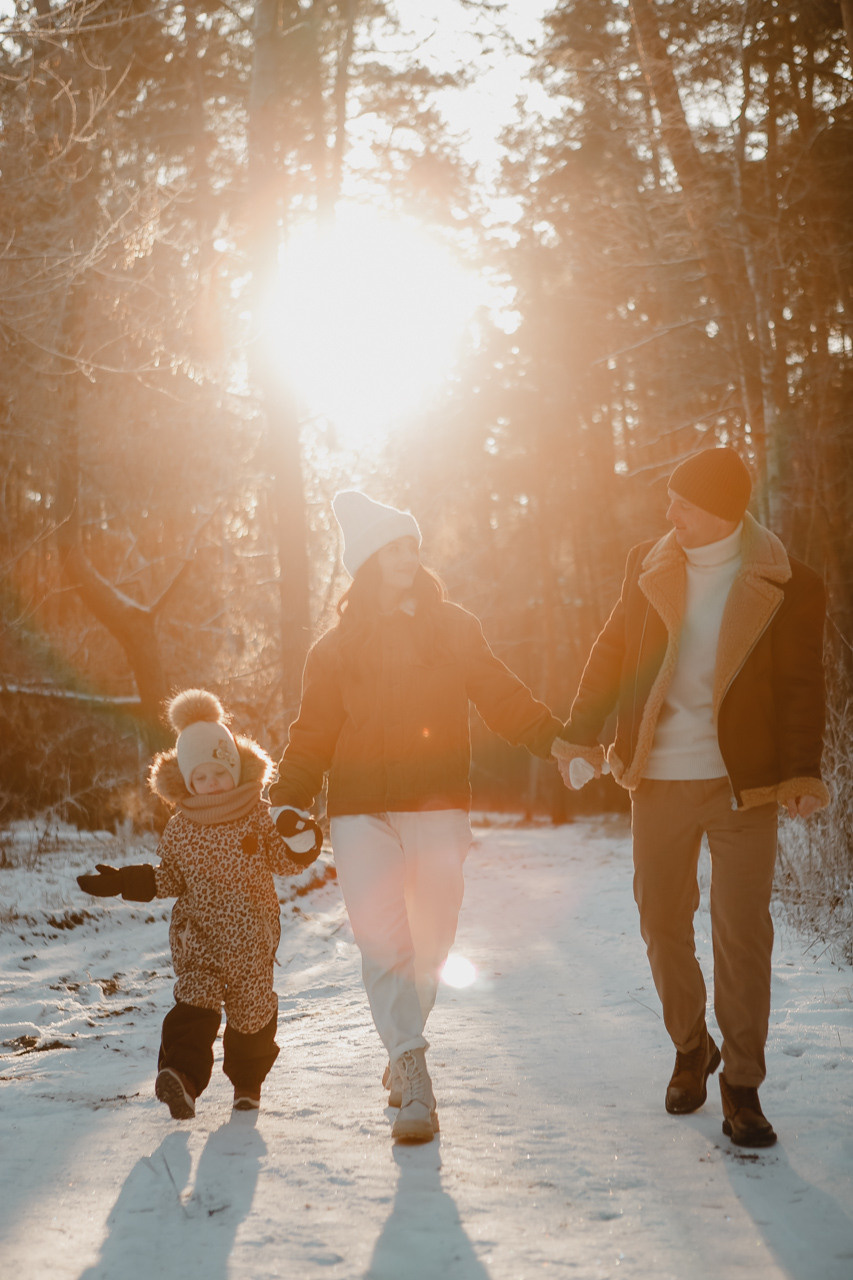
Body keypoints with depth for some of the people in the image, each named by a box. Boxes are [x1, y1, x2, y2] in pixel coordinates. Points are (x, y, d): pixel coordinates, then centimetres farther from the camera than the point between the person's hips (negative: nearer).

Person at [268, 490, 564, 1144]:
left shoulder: (454, 629, 8)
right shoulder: (336, 648, 6)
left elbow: (503, 697, 9)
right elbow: (313, 737, 10)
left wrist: (557, 745, -3)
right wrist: (285, 803, -1)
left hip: (439, 807, 1)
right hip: (363, 812, -1)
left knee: (430, 943, 4)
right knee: (383, 944, -12)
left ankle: (403, 1058, 25)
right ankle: (415, 1086, -12)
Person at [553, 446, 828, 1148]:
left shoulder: (787, 584, -4)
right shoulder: (649, 565, 5)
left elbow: (802, 686, -2)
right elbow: (611, 652, 12)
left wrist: (803, 770, -14)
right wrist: (580, 733, 5)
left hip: (744, 782, -3)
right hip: (659, 779, 3)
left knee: (743, 931, -3)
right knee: (662, 922, 10)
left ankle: (742, 1085, 9)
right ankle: (690, 1048, 32)